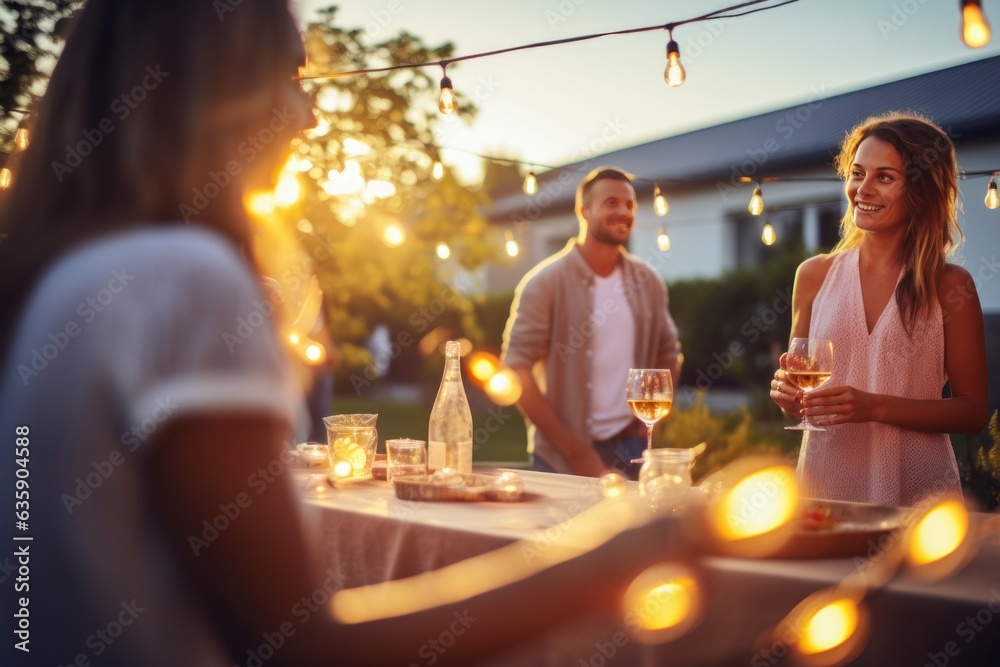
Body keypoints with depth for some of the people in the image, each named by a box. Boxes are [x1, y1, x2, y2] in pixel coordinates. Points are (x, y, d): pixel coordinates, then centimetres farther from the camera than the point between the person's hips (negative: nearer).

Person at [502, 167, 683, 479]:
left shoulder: (648, 283, 5)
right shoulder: (545, 282, -8)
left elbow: (668, 354, 16)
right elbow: (517, 370, -12)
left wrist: (650, 425, 2)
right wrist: (575, 450, -15)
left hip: (632, 450, 4)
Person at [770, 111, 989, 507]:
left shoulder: (949, 286, -4)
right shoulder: (815, 275, 3)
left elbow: (973, 411, -4)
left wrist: (875, 407, -17)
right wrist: (788, 394, -11)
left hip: (916, 492, -2)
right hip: (825, 484, 2)